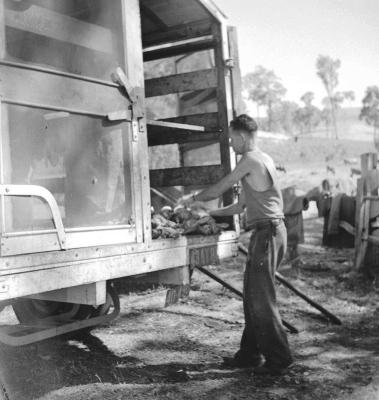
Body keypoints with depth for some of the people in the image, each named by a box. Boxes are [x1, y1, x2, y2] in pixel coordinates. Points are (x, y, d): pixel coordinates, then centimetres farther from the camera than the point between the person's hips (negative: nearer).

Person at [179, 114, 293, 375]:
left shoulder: (251, 159, -10)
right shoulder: (263, 160, 20)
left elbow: (218, 190, -2)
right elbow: (240, 207, 23)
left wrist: (192, 199, 15)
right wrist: (207, 214, 28)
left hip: (267, 233, -10)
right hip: (269, 232, 10)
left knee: (262, 298, -5)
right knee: (253, 296, 13)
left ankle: (279, 359, 3)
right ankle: (250, 354, 21)